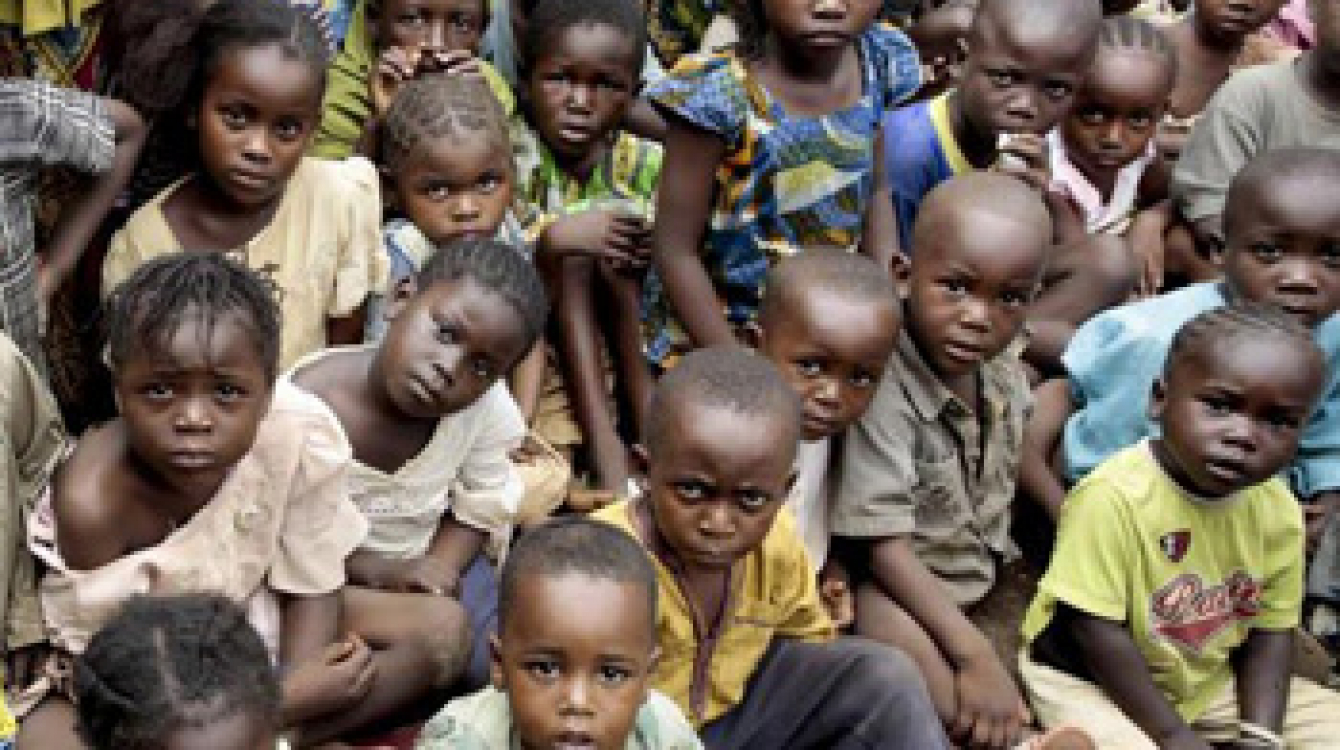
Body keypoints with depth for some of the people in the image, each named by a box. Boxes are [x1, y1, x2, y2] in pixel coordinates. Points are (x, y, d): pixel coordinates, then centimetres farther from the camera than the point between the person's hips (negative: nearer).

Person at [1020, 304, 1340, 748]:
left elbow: (1270, 632, 0)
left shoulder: (1279, 511, -8)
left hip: (1207, 681, 7)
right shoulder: (1114, 496, -27)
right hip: (1087, 679, -6)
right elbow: (1095, 628, -24)